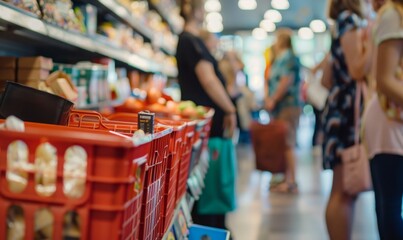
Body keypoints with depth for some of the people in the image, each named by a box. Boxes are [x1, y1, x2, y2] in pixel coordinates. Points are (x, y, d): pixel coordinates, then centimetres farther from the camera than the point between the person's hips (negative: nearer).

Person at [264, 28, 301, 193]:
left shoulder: (289, 58, -10)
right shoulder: (278, 60, 19)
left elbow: (286, 82, -19)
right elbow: (270, 81, 19)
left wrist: (273, 100, -14)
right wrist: (267, 98, 3)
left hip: (288, 106, -10)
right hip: (277, 107, 10)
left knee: (288, 144, -10)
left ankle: (291, 182, -8)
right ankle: (286, 178, 18)